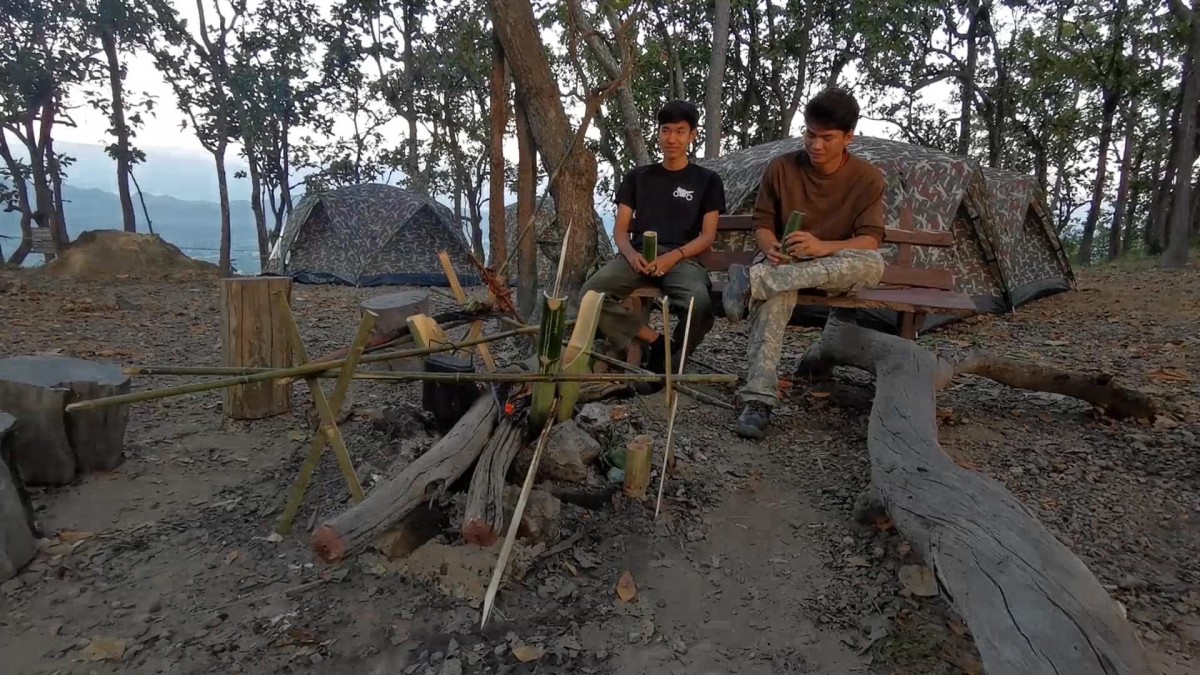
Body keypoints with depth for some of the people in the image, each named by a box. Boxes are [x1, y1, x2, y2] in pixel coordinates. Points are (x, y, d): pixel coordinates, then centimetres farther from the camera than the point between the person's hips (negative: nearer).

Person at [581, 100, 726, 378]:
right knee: (591, 293, -29)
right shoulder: (638, 176, 20)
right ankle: (654, 342, -14)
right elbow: (620, 229, 14)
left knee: (700, 305, -37)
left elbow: (707, 236, 5)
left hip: (683, 258, -2)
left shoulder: (707, 180, 14)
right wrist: (630, 253, -10)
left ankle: (667, 360, -8)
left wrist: (673, 257, -15)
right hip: (639, 256, 2)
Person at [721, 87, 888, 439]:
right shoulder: (780, 168, -4)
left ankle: (753, 280, -44)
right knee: (775, 290, -38)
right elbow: (762, 223, 1)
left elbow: (870, 241, -14)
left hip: (836, 271, 1)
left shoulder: (868, 178, -6)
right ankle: (758, 399, -49)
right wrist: (770, 247, -24)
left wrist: (823, 246, -34)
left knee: (872, 265, -35)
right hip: (784, 264, 0)